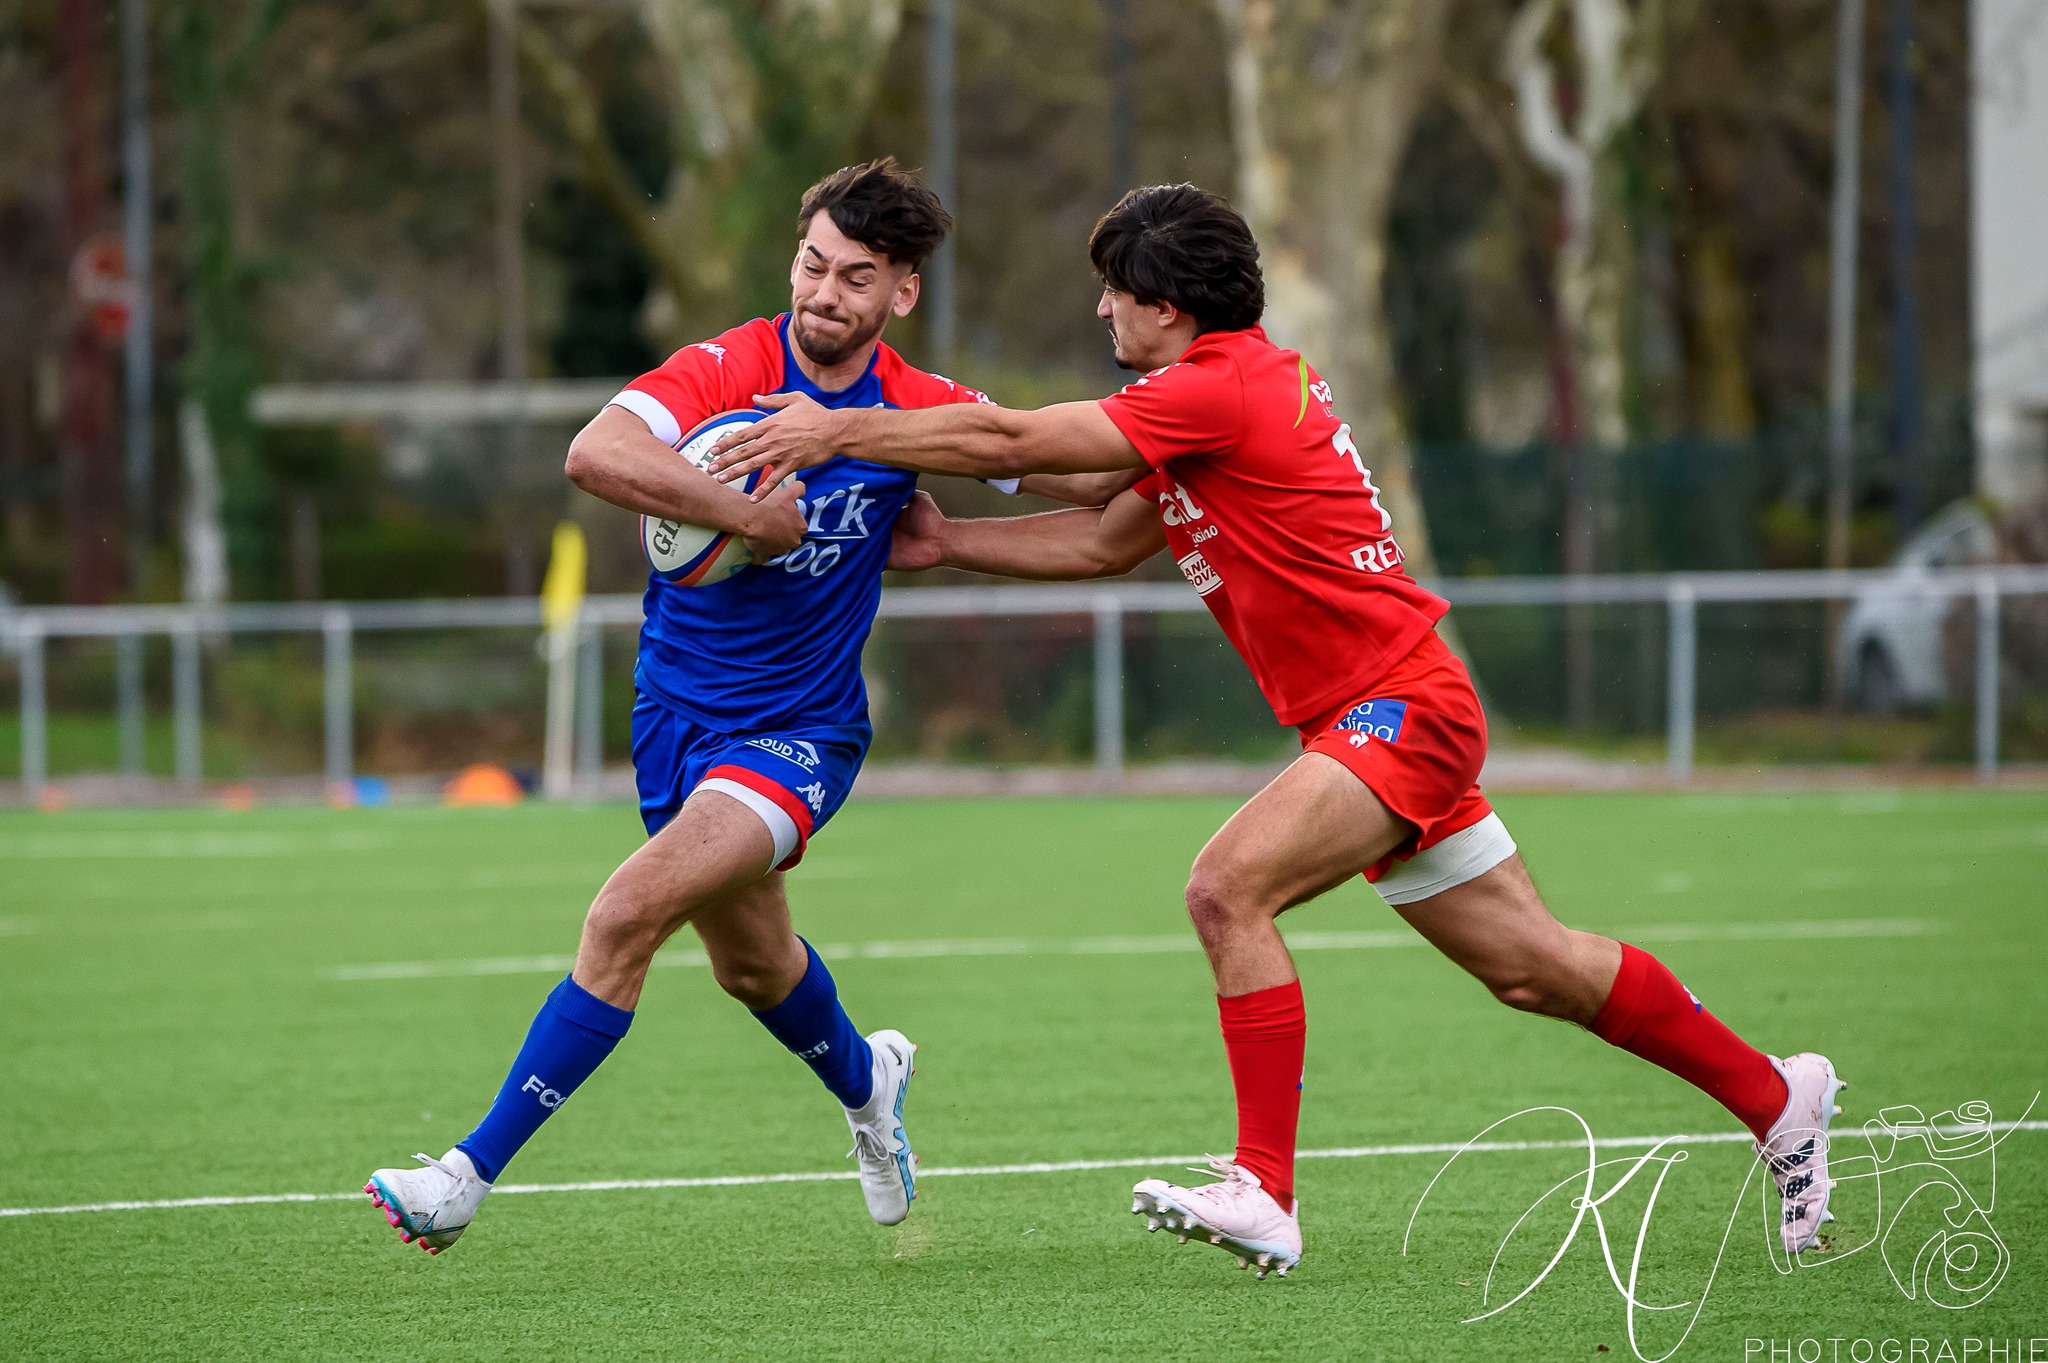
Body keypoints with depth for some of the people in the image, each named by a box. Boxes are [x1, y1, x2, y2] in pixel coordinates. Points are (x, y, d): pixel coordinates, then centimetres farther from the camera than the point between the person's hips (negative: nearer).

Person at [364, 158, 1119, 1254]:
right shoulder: (726, 372, -14)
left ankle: (472, 1173, -19)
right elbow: (595, 456, -32)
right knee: (751, 964, 22)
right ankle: (865, 1082, 56)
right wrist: (745, 513, -33)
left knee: (635, 907, -24)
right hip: (680, 703, 3)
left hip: (802, 731, -3)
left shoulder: (919, 410, -8)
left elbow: (1088, 478, 4)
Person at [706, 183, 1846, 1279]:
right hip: (1387, 711, 10)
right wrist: (947, 544, 14)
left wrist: (840, 432, -10)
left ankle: (1266, 1196, -23)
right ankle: (1775, 1094, 27)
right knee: (1531, 965, 14)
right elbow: (1105, 543, 20)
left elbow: (1011, 443, -17)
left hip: (1400, 706, -10)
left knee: (1228, 890, -22)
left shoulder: (1221, 388, -16)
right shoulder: (1252, 382, 14)